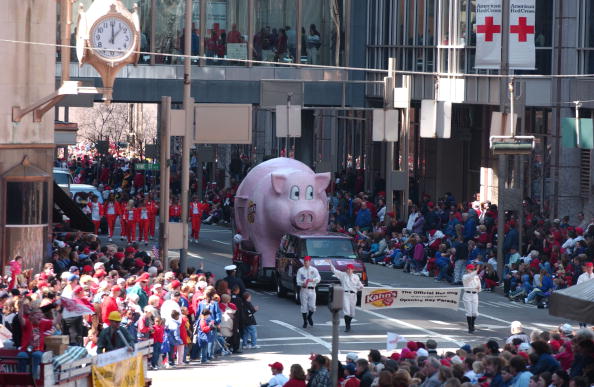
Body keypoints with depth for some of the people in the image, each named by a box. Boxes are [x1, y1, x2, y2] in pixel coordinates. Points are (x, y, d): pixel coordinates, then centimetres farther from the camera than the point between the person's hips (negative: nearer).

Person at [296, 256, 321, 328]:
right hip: (303, 290, 0)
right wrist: (302, 283, -20)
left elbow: (318, 278, -6)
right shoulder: (300, 270, 6)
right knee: (304, 306, 0)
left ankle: (309, 317, 26)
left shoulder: (314, 270, 7)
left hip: (312, 290, 0)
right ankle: (305, 322, 11)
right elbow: (298, 280, 1)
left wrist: (312, 280, -25)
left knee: (312, 306, -4)